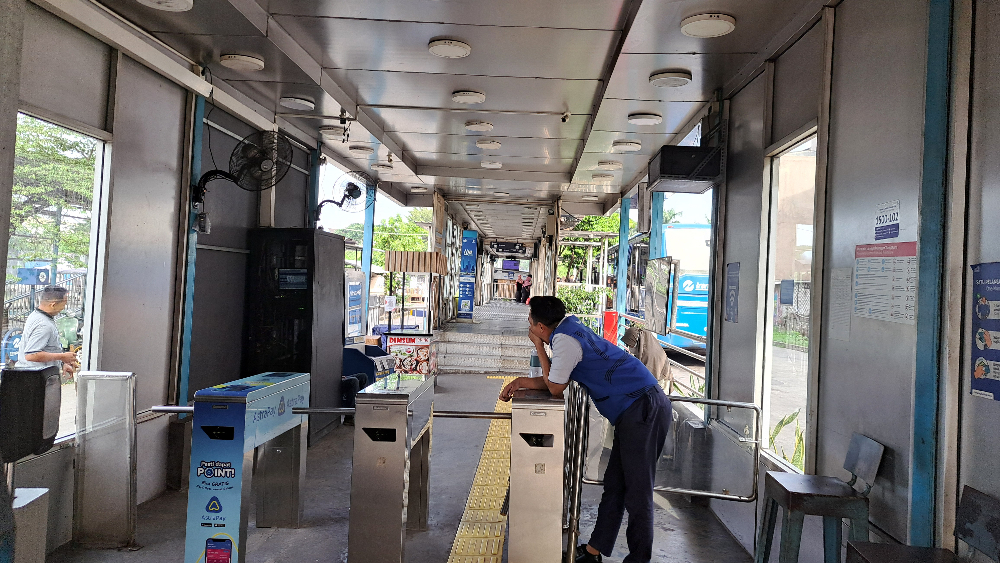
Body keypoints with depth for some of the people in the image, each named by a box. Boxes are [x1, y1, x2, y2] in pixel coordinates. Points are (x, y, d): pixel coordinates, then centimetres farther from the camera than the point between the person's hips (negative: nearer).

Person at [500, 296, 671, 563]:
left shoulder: (565, 339, -15)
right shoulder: (570, 328, 15)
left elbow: (555, 388, -5)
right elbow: (556, 379, 21)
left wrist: (539, 347, 0)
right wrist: (523, 382, 15)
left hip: (643, 408, -10)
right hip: (636, 410, 10)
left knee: (637, 492, -2)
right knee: (615, 484, 14)